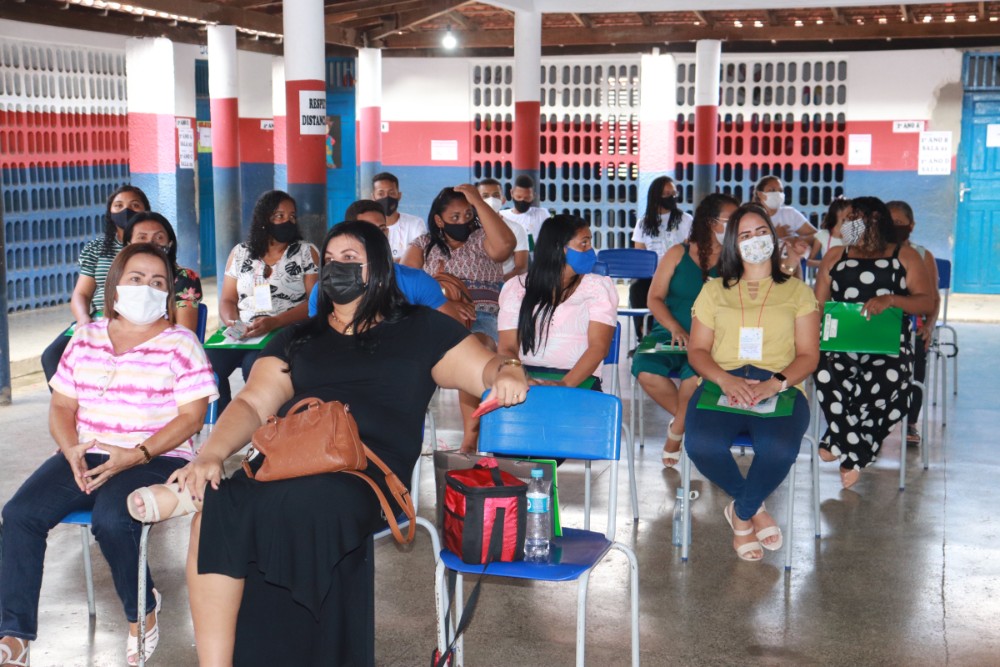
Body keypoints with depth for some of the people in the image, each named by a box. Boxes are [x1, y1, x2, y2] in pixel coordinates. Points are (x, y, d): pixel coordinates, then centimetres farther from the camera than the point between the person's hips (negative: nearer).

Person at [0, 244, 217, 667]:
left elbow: (191, 417, -6)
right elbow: (61, 406, 13)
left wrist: (136, 455, -19)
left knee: (110, 520, -33)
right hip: (85, 457, 5)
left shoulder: (179, 343, 1)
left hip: (154, 459, -4)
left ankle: (142, 612, -4)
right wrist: (72, 450, -10)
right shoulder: (86, 338, 14)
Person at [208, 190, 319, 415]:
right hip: (242, 334, 3)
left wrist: (273, 323, -18)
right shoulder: (240, 253, 14)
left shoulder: (306, 252, 5)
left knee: (254, 365, -34)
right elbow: (227, 299, 14)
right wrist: (233, 324, -10)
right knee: (208, 364, -26)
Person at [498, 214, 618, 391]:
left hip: (578, 382, -1)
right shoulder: (516, 287, 13)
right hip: (526, 378, 2)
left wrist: (564, 385, -20)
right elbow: (508, 348, 4)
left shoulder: (599, 286, 10)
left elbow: (598, 347, -3)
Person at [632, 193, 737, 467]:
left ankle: (677, 431, -6)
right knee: (645, 369, -28)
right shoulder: (679, 254, 9)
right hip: (670, 334, 2)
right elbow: (654, 298, 3)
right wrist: (676, 329, -12)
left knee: (697, 373, -35)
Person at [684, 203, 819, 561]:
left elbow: (808, 355, 8)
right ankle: (755, 508, -3)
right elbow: (697, 350, 12)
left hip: (780, 388, -1)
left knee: (778, 449, -36)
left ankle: (742, 513, -4)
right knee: (701, 444, -32)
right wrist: (725, 379, -10)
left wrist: (774, 384, -12)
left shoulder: (797, 291, 17)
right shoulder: (714, 290, 20)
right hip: (722, 385, 1)